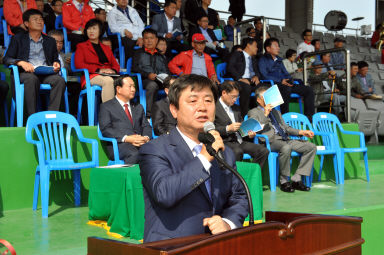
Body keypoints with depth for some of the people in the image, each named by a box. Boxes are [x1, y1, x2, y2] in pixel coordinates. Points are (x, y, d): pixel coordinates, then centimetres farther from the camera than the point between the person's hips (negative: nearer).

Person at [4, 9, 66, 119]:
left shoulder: (50, 41, 28)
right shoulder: (18, 38, 18)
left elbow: (55, 59, 28)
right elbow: (6, 59, 9)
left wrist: (56, 64, 2)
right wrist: (21, 62, -13)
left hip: (46, 73, 2)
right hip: (27, 73, -2)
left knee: (60, 80, -33)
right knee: (32, 79, -40)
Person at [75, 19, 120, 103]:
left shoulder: (107, 48, 33)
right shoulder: (81, 46, 21)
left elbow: (116, 65, 24)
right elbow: (78, 64, 4)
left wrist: (113, 70, -3)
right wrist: (98, 70, -9)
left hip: (110, 75, 3)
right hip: (91, 76, -3)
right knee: (108, 81, -40)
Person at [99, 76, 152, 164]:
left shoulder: (138, 107, 31)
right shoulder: (106, 106, 12)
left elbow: (146, 126, 21)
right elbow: (105, 129, -1)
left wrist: (146, 137, -5)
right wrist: (126, 138, -15)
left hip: (141, 143, 4)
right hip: (119, 144, -4)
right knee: (135, 153, -39)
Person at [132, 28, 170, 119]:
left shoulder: (161, 56, 30)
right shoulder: (139, 53, 22)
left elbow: (166, 71, 22)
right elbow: (135, 68, 6)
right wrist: (148, 75, -12)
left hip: (161, 80, 3)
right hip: (145, 80, -2)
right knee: (152, 85, -40)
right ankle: (148, 114, -41)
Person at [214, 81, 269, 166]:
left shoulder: (236, 108, 25)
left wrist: (249, 133, 7)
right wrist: (228, 128, -19)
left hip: (240, 141, 7)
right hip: (225, 142, -7)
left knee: (264, 151, -14)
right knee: (238, 151, -39)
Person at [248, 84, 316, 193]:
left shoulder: (276, 112, 32)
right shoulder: (253, 112, 10)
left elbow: (286, 128, 31)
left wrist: (301, 132, 15)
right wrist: (265, 114, -9)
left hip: (285, 140, 8)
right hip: (271, 141, -7)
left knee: (311, 147, -10)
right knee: (286, 148, -39)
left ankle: (296, 179, -13)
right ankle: (284, 181, -21)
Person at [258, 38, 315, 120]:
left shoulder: (279, 59, 29)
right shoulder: (263, 60, 5)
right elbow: (265, 76, -9)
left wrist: (289, 80, 2)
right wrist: (280, 81, -18)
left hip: (285, 84, 8)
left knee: (308, 90, -8)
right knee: (286, 89, -41)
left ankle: (309, 116, -11)